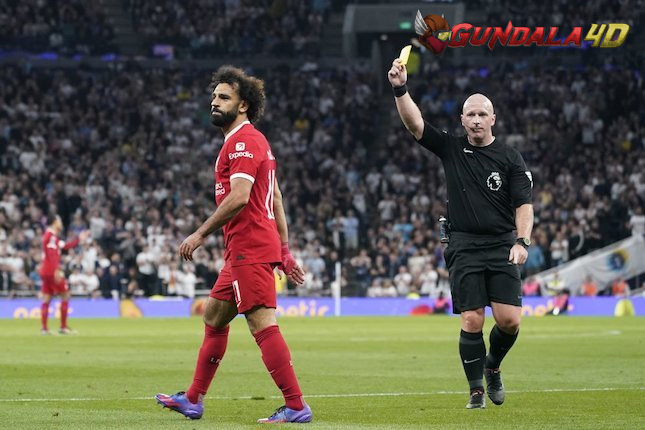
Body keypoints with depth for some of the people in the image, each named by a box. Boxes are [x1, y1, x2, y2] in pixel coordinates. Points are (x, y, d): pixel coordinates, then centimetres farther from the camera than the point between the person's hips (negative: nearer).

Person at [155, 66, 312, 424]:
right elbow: (276, 199, 22)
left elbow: (239, 197, -23)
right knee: (214, 318, 18)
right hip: (245, 250, 11)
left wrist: (201, 234, -17)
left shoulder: (242, 141, -11)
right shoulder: (254, 140, 21)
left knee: (262, 325, -13)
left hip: (249, 250, -11)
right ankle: (193, 400, 26)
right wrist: (285, 252, 22)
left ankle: (296, 407, -15)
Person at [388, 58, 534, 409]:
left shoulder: (510, 158, 4)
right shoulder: (451, 149, 7)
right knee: (472, 321, -7)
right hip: (464, 247, 0)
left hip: (502, 247, 0)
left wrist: (522, 241, -15)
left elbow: (523, 203, -1)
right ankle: (476, 389, 5)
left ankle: (492, 366, 22)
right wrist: (400, 89, -20)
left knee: (509, 320, -8)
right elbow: (414, 123, -4)